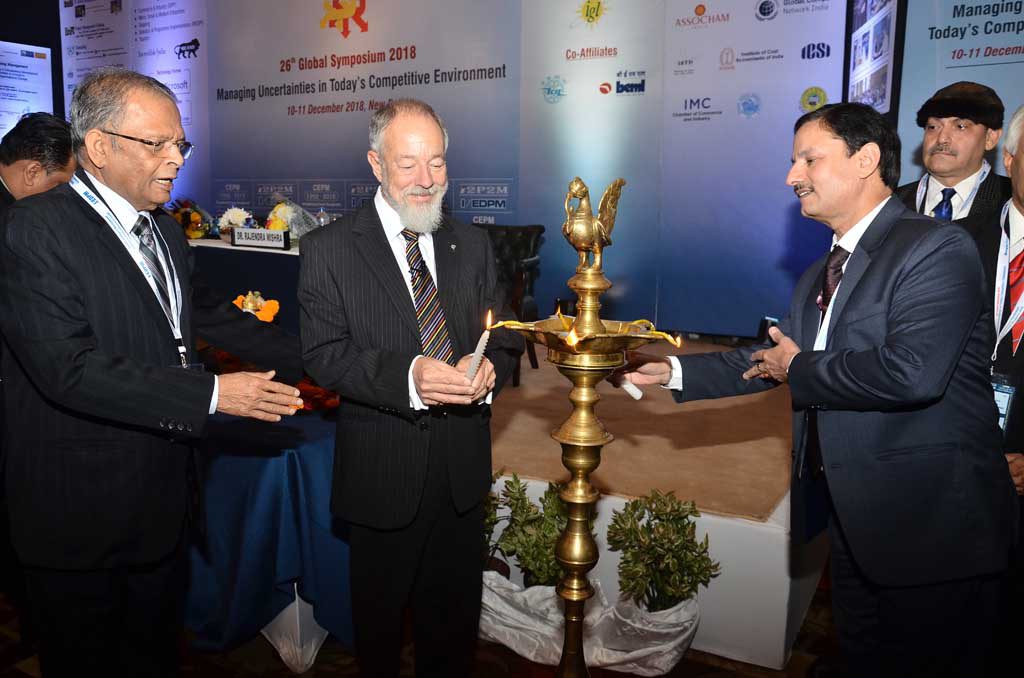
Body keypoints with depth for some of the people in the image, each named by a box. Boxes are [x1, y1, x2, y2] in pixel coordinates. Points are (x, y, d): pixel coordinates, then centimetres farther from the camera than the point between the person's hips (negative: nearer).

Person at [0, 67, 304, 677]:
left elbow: (201, 316, 16)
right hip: (81, 515, -7)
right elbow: (68, 369, -27)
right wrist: (210, 395, -28)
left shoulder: (164, 228, 9)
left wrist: (308, 359, 10)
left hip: (163, 499, 7)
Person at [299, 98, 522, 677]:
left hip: (462, 469, 3)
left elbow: (505, 334, 7)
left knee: (456, 615, 20)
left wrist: (490, 368, -17)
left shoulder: (473, 245, 6)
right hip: (382, 472, -3)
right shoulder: (329, 249, -6)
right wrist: (408, 376, -29)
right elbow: (324, 353, -14)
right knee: (380, 616, 18)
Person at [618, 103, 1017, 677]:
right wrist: (670, 371, 6)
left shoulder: (938, 249, -16)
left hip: (931, 526, -8)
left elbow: (912, 371, -30)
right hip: (854, 521, 8)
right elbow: (773, 362, 13)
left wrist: (801, 369, -15)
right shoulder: (822, 275, 12)